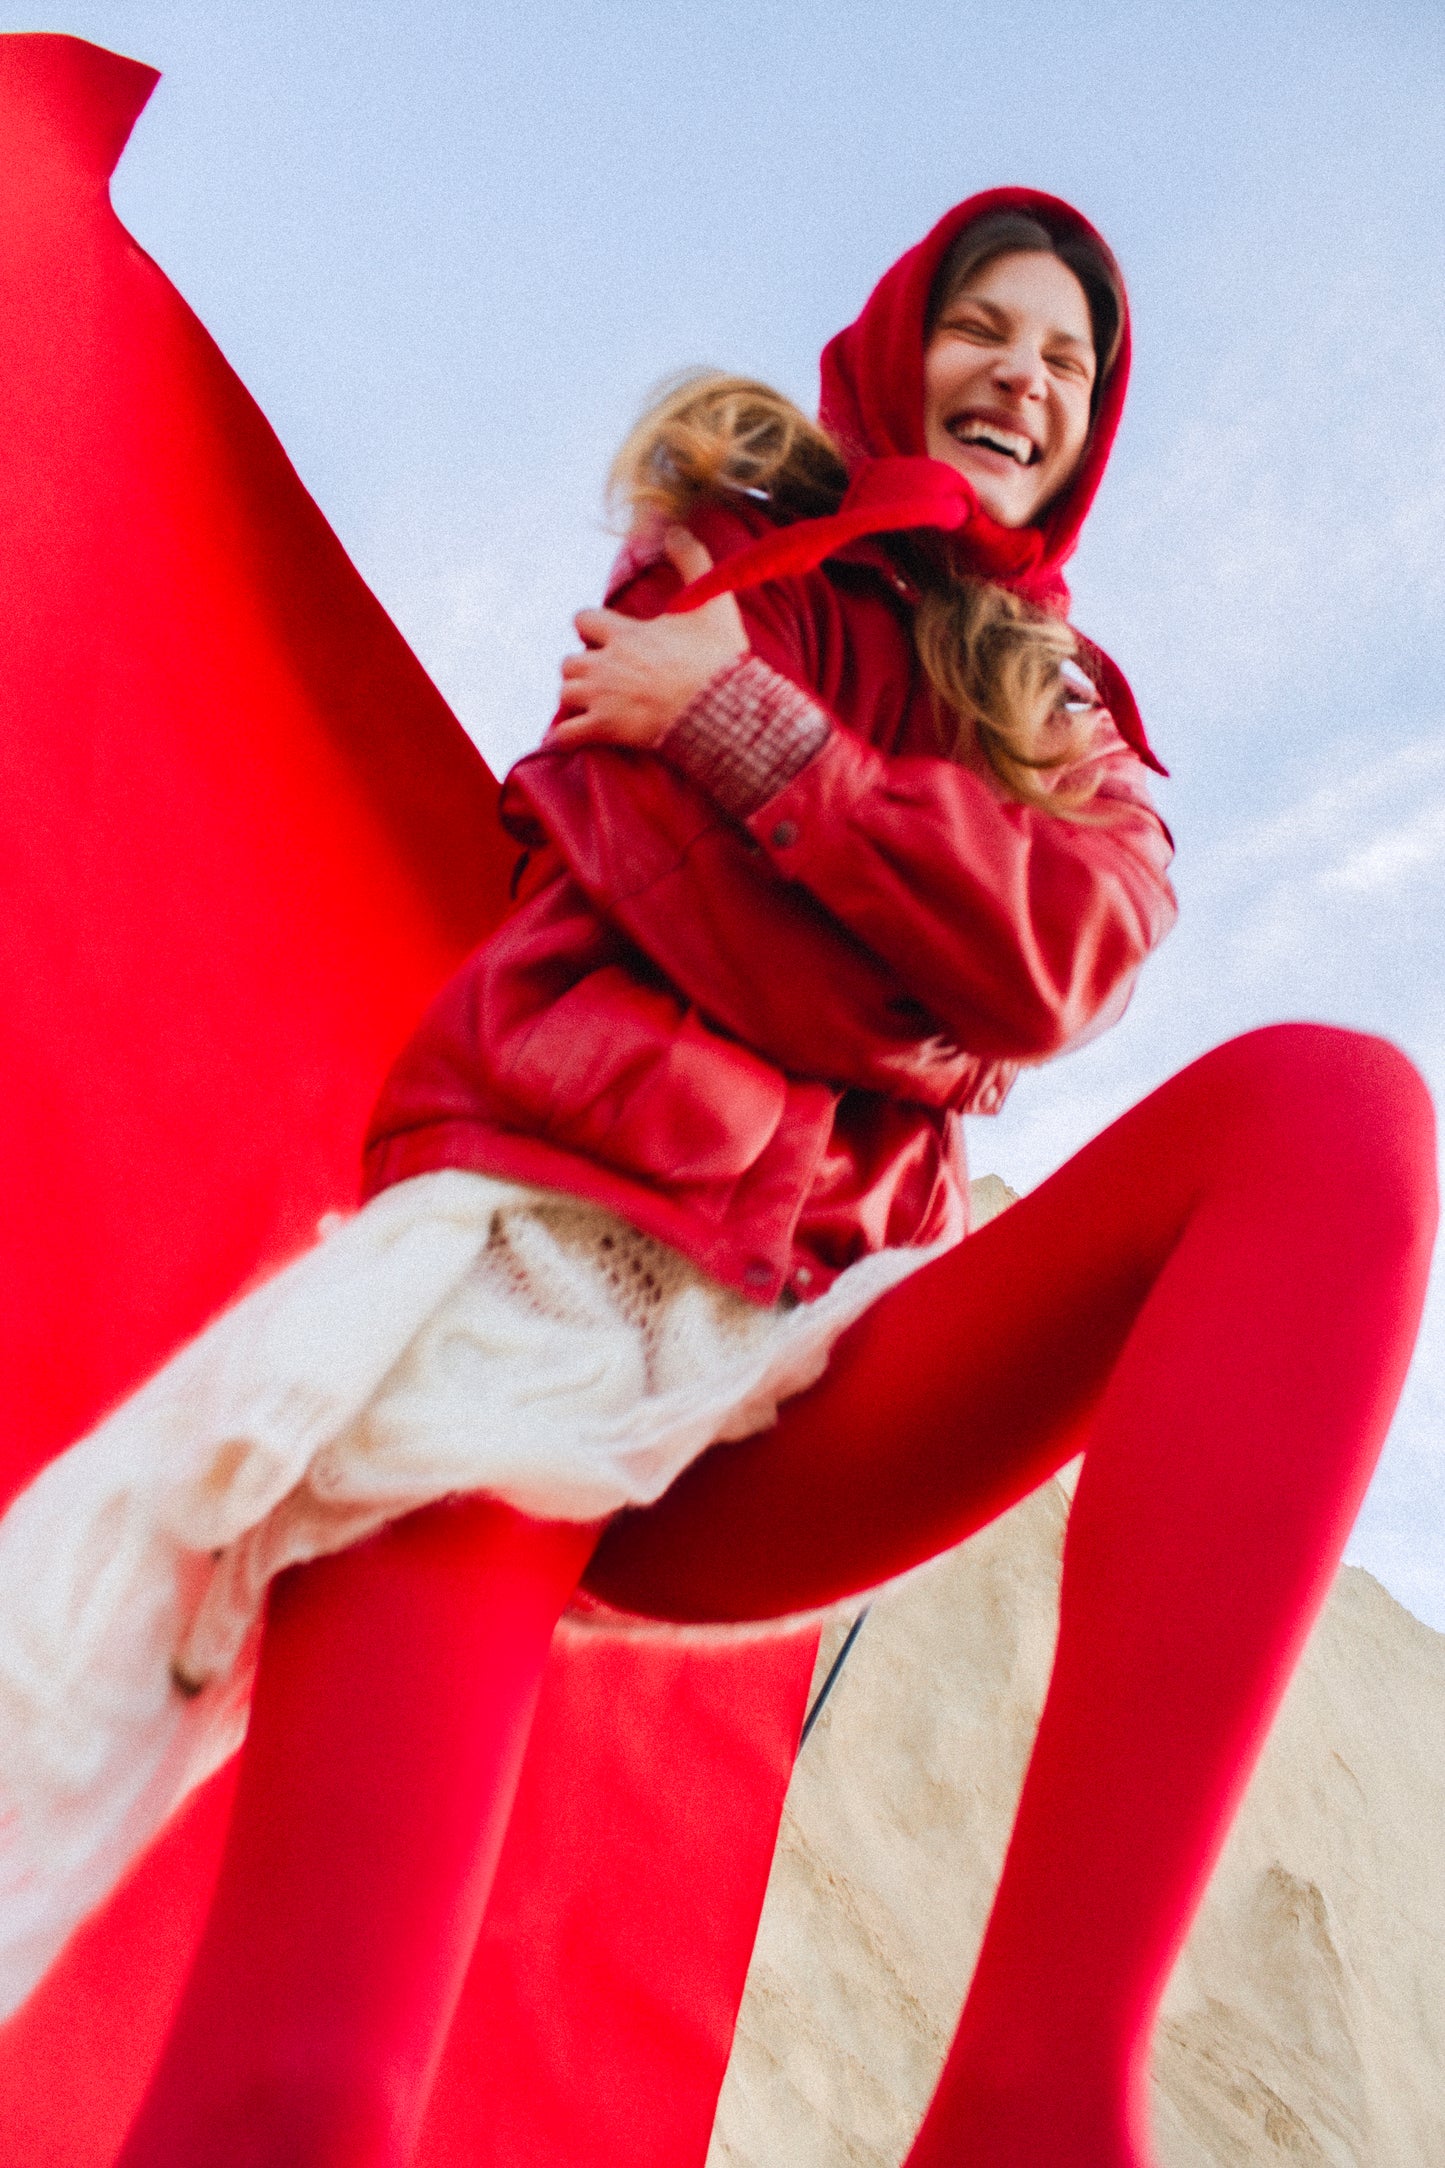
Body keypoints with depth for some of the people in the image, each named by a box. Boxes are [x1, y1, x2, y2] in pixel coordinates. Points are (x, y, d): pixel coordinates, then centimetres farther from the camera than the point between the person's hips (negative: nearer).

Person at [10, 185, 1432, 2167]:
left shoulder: (1070, 716, 23)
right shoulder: (737, 538, 19)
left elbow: (1075, 963, -1)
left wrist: (741, 720, -3)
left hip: (790, 1378, 3)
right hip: (541, 1257, -2)